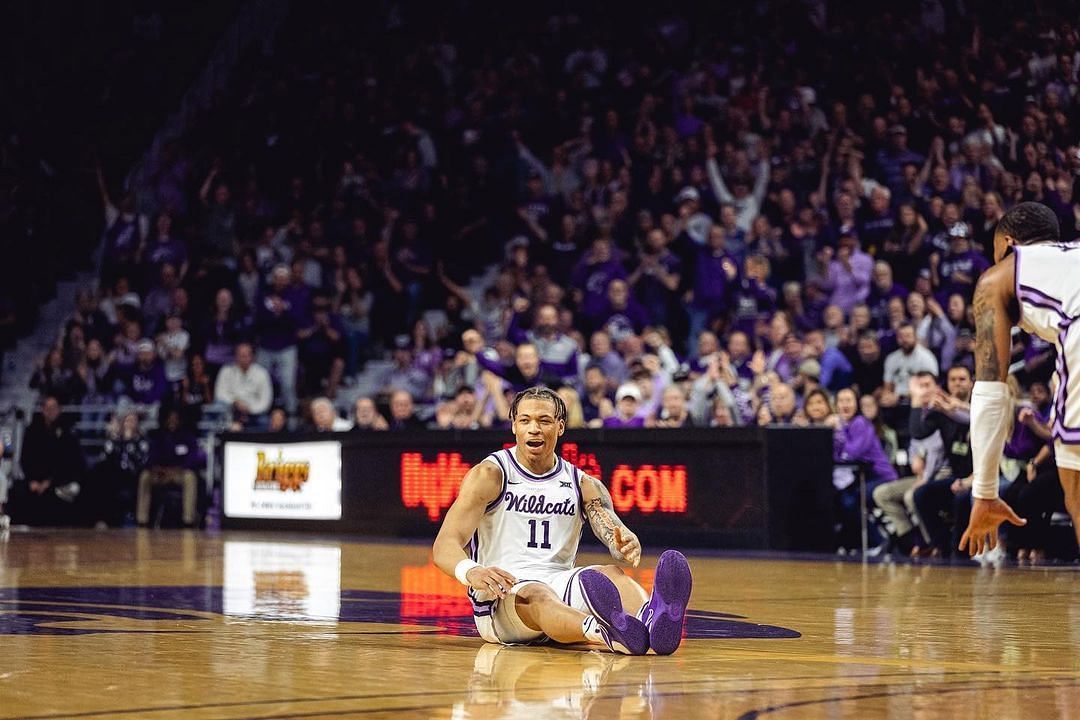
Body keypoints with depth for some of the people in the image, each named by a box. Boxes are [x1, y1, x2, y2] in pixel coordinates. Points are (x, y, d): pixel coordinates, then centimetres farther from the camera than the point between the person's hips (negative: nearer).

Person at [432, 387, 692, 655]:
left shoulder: (584, 485, 12)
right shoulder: (489, 475, 0)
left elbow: (615, 532, -3)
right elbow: (445, 545, -11)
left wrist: (627, 547, -31)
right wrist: (471, 572, -36)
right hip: (501, 597, -4)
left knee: (612, 574, -26)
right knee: (538, 596, -39)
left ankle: (651, 620, -64)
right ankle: (609, 635, -74)